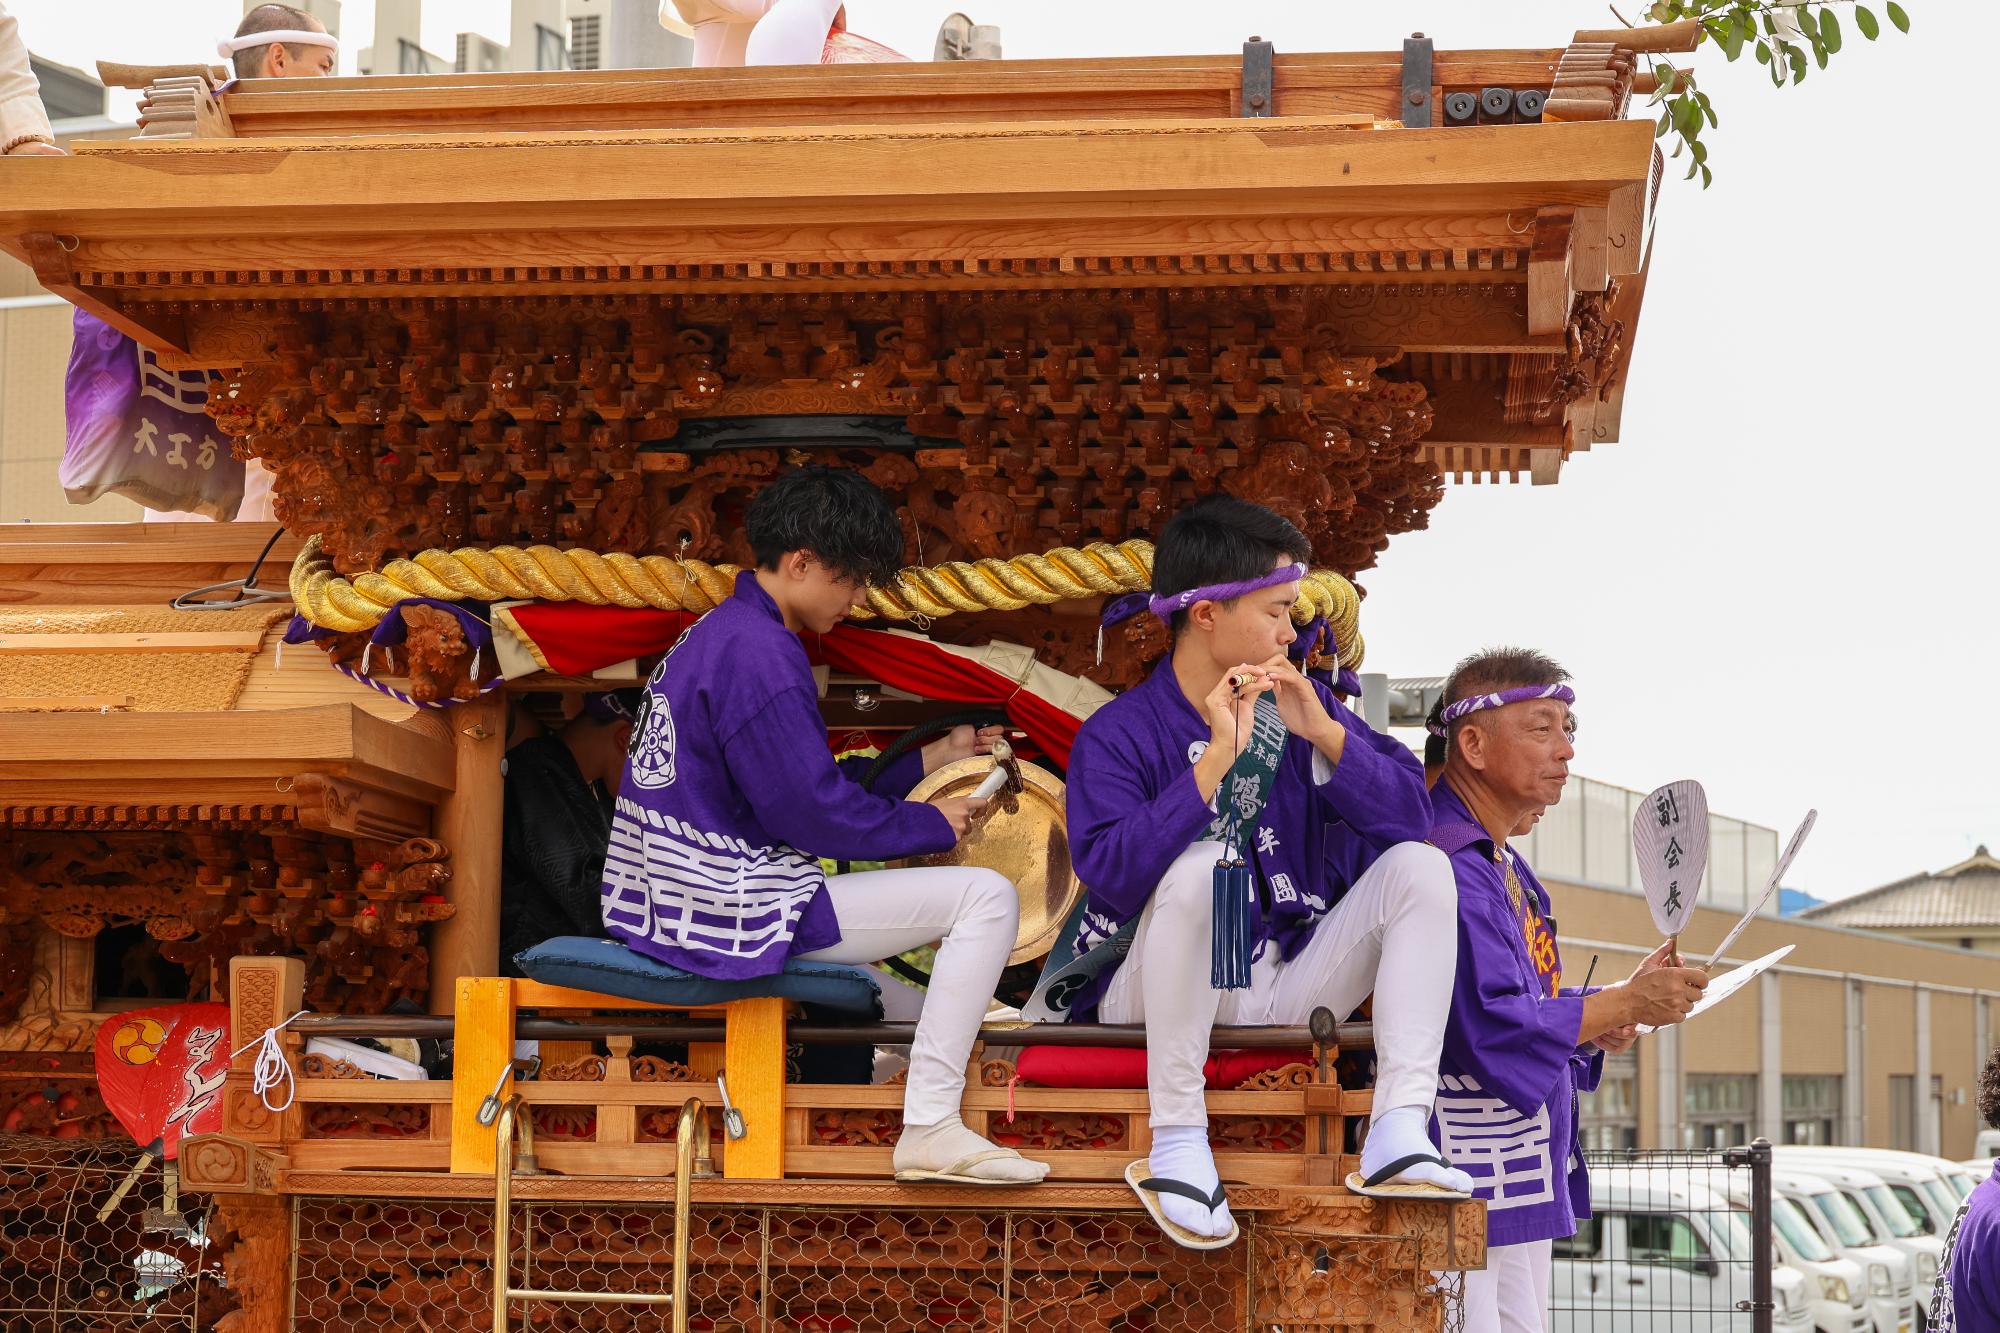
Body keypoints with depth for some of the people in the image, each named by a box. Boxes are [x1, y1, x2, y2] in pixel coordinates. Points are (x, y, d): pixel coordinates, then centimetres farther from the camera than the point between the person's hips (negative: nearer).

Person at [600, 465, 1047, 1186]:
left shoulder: (714, 632, 14)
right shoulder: (761, 654, -18)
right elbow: (812, 813, -18)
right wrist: (930, 823, -4)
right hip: (732, 908, -11)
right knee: (987, 897, -10)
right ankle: (930, 1129, -12)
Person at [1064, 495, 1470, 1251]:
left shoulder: (1300, 705, 8)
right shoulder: (1117, 735, -7)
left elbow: (1410, 814, -2)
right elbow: (1110, 872, -25)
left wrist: (1324, 733, -15)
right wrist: (1215, 761, -26)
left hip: (1285, 987, 5)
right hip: (1162, 998, -5)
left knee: (1420, 866, -12)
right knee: (1202, 863, -33)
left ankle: (1398, 1132, -25)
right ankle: (1176, 1144, -27)